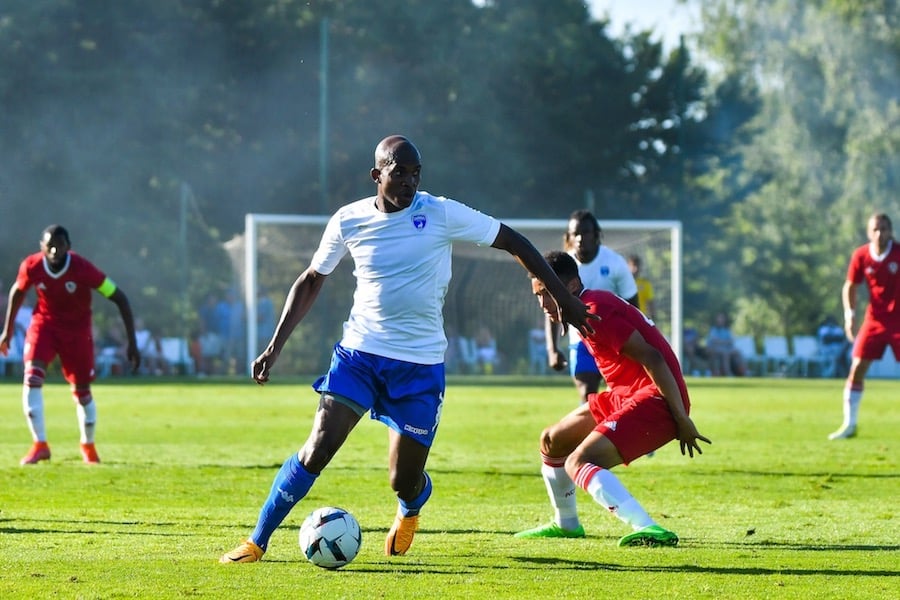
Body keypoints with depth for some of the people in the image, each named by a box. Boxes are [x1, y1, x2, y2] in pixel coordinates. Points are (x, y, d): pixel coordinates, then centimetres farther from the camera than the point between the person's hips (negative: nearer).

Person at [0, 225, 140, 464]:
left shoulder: (83, 269, -27)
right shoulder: (31, 266, -19)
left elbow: (120, 299, -20)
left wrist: (132, 343, -21)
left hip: (77, 329, -1)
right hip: (44, 323, 1)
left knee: (82, 391, 8)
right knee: (32, 378, -21)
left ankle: (88, 445, 32)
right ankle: (40, 445, -18)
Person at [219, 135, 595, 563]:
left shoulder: (441, 214, -9)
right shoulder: (349, 221, -3)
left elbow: (513, 242, 0)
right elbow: (311, 282, 11)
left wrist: (563, 298, 1)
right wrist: (276, 346, 6)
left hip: (421, 363, -1)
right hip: (358, 352, 1)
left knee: (404, 480, 2)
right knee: (317, 450, -15)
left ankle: (409, 512, 41)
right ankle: (256, 542, -5)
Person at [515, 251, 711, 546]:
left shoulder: (596, 312, -18)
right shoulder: (591, 307, 13)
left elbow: (651, 359, -23)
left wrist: (681, 420, -23)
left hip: (658, 399, -10)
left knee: (577, 463, -23)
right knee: (553, 441, 21)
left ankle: (648, 530, -36)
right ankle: (566, 524, 40)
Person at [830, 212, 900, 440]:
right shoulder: (860, 256, -5)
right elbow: (850, 287, 6)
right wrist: (849, 313, -7)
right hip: (874, 320, 2)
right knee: (857, 368, -3)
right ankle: (849, 425, 7)